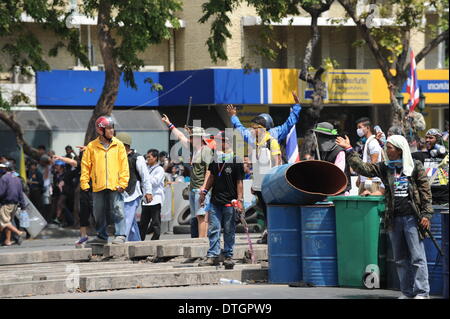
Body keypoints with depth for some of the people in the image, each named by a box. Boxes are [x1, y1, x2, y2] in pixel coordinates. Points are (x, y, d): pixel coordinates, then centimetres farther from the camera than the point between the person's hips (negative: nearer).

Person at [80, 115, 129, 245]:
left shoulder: (118, 145, 4)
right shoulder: (92, 147, 5)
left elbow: (124, 165, 2)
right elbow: (85, 166, 7)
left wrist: (123, 182, -6)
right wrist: (84, 183, 0)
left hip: (115, 186, -2)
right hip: (98, 186, 2)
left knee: (118, 211, -10)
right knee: (99, 213, 9)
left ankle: (120, 235, -8)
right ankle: (102, 236, 21)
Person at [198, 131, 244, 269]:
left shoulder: (236, 161, -6)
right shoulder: (215, 160, 10)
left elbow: (239, 182, -6)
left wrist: (240, 200, -10)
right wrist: (204, 190, 11)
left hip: (229, 202, -5)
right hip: (215, 200, 5)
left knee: (229, 231, 3)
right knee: (213, 229, 1)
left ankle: (228, 256, 10)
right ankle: (213, 256, 4)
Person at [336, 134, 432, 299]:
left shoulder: (416, 167, -1)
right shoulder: (385, 167, 10)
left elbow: (426, 191, 0)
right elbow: (363, 168, 3)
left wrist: (426, 214, -6)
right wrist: (349, 150, -2)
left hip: (412, 217, -5)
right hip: (394, 219, 5)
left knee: (417, 257, -7)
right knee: (400, 259, 9)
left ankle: (422, 293, -6)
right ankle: (407, 292, 16)